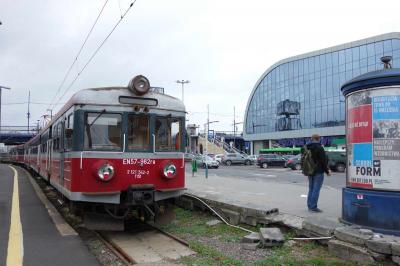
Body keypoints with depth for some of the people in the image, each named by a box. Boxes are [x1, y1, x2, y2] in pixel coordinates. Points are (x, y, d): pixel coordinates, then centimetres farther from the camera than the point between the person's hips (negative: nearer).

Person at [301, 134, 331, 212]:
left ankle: (310, 206, 18)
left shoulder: (306, 148, 10)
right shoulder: (319, 148, -13)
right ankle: (313, 207, -4)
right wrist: (327, 170, -2)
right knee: (316, 190, -4)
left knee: (311, 189, 15)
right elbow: (324, 160, -12)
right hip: (318, 171, -7)